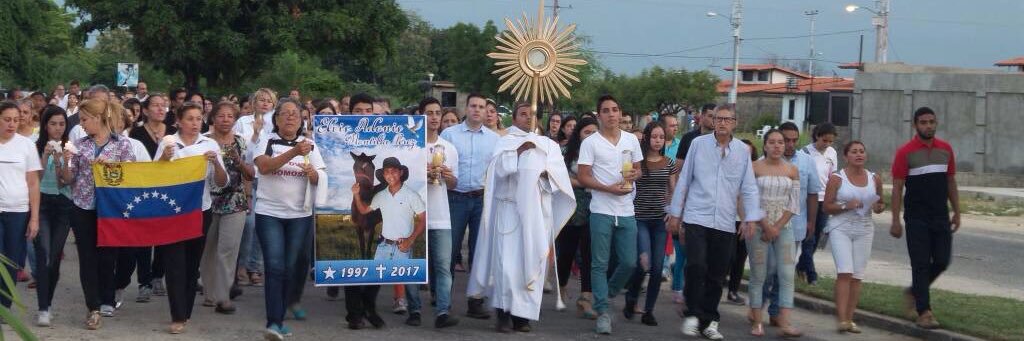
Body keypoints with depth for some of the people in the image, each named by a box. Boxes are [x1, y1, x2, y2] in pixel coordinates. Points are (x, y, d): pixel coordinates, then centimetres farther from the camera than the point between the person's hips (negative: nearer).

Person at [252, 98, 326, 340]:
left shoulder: (310, 145, 8)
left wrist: (312, 173, -18)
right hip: (269, 213, -3)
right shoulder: (267, 142, 0)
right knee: (274, 267, -11)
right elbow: (264, 167, -19)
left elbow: (320, 180, 5)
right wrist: (294, 152, -30)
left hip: (300, 215, 3)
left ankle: (279, 320, 14)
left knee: (290, 268, 5)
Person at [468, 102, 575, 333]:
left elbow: (561, 173, 5)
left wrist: (546, 172, -16)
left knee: (532, 261, -1)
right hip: (509, 208, -2)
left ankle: (523, 314, 4)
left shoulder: (549, 144, 16)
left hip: (538, 211, 2)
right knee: (507, 260, -10)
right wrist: (518, 151, -19)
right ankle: (503, 313, -6)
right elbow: (499, 167, -6)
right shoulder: (506, 141, 10)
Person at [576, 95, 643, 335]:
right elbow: (584, 177, -5)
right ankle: (603, 312, 5)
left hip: (626, 211, 4)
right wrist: (610, 188, -16)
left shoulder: (631, 140, 9)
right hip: (601, 211, -3)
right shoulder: (590, 143, -3)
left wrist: (634, 175, -7)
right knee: (600, 264, -1)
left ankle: (606, 294, 28)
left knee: (629, 262, 3)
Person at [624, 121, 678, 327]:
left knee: (657, 268, 1)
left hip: (660, 220, 3)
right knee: (644, 263, -15)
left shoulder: (669, 163, 8)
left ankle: (649, 311, 13)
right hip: (640, 219, -3)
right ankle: (631, 299, 13)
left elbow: (673, 192, 13)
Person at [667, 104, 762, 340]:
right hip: (697, 217, -2)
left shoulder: (743, 151, 5)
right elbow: (684, 180, 6)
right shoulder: (698, 144, 1)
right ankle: (693, 315, 2)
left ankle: (709, 321, 20)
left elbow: (749, 188, 7)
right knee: (696, 266, -14)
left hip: (725, 223, 2)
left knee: (717, 275, 7)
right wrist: (675, 213, 6)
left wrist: (751, 218, -3)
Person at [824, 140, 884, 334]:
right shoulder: (837, 179, -3)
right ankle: (842, 319, -14)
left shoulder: (874, 179, 8)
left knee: (857, 276, 2)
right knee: (845, 272, -14)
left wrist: (879, 207, -4)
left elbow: (880, 204, 19)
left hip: (864, 230, 4)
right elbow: (826, 207, -3)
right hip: (840, 229, -4)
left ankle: (850, 318, 9)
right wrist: (846, 206, -18)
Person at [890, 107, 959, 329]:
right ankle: (923, 312, 2)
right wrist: (896, 220, -12)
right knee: (921, 264, -3)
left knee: (942, 261, 4)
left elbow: (951, 182, 14)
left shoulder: (946, 149, 7)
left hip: (941, 217, 5)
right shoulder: (905, 152, -7)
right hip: (917, 219, -4)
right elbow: (897, 188, -7)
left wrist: (957, 212, 11)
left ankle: (914, 292, 28)